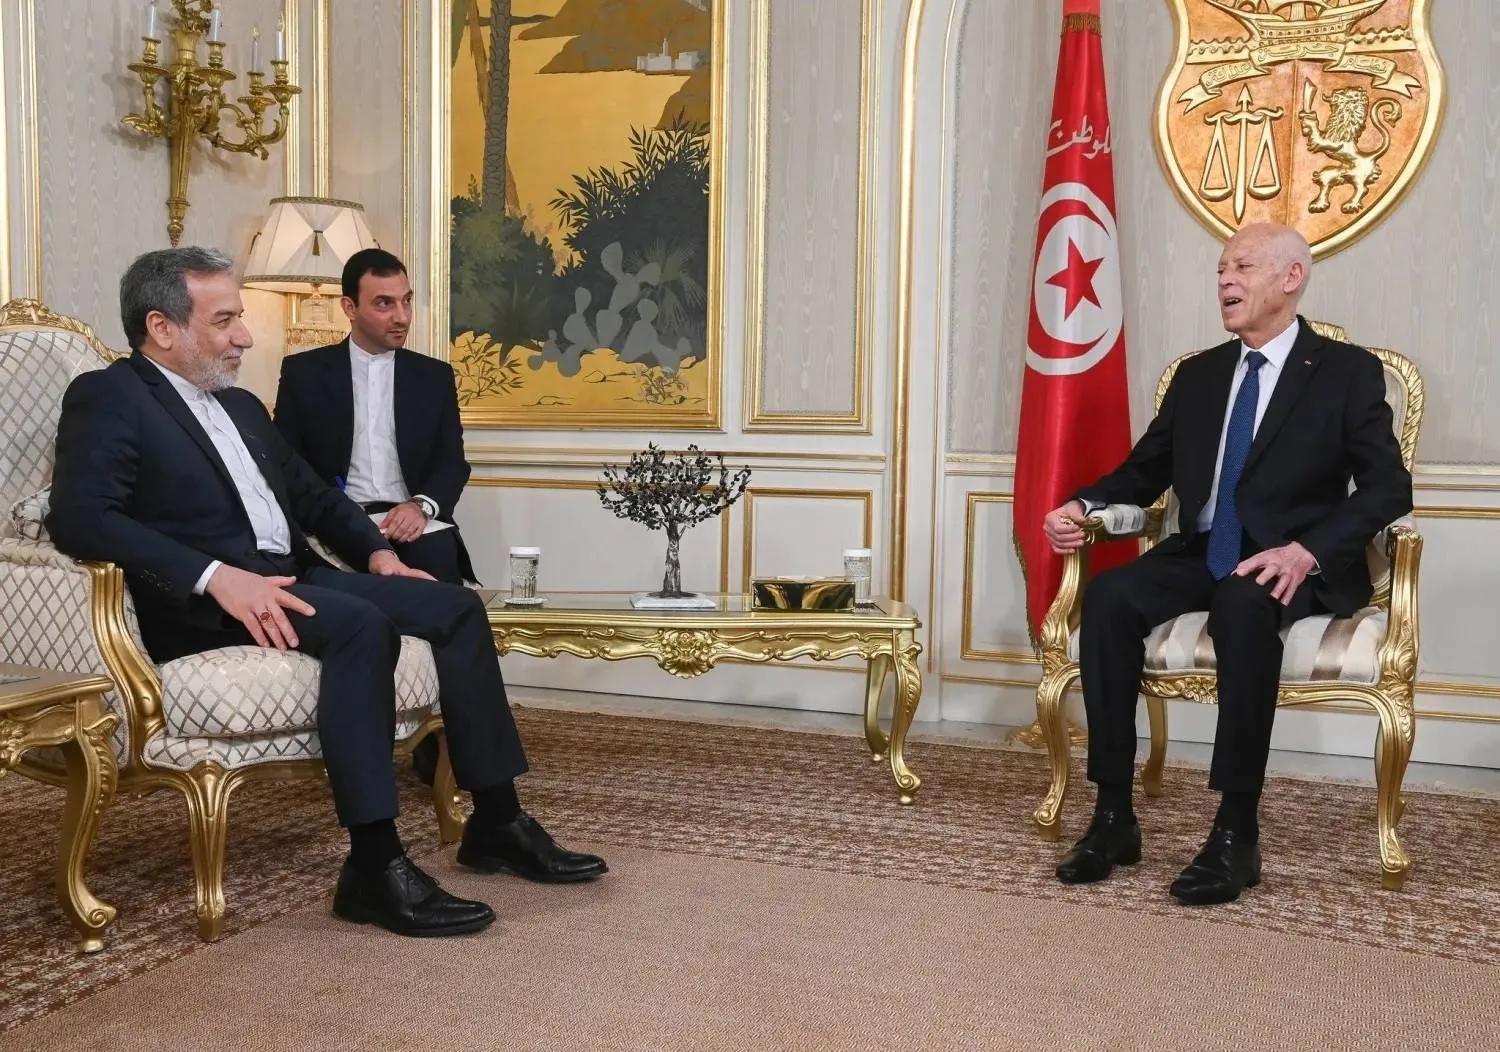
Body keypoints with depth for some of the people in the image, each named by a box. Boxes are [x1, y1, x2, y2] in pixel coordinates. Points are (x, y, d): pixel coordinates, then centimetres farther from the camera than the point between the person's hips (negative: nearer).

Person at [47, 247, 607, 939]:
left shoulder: (241, 406, 23)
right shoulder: (107, 397, -3)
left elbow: (312, 493, 28)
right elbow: (79, 516, -19)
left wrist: (375, 550, 8)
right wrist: (216, 576, -28)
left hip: (290, 576, 8)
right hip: (201, 606, -8)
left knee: (456, 605, -7)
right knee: (361, 625, -33)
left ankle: (496, 822, -3)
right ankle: (375, 867, -30)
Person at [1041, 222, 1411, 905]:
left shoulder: (1348, 372, 3)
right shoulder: (1197, 374, 17)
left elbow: (1389, 487, -6)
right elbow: (1144, 471, 18)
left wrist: (1306, 551, -24)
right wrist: (1083, 506, -4)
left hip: (1297, 566, -4)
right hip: (1200, 555, 4)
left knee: (1244, 605, -39)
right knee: (1108, 596, -27)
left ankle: (1237, 834, -31)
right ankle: (1113, 816, -23)